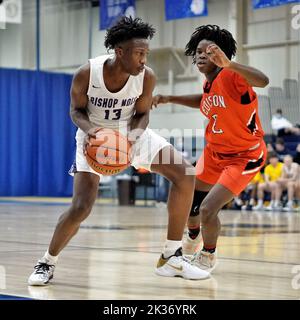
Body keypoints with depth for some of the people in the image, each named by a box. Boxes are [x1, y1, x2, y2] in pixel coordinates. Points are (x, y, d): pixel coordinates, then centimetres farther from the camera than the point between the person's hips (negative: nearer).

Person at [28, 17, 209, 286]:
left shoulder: (146, 76, -21)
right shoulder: (87, 73, -27)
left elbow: (142, 115, -7)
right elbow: (77, 110, -10)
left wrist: (132, 136, -29)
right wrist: (89, 129, -32)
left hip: (132, 133, 3)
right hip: (95, 137, -3)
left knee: (185, 175, -12)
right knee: (81, 207, -18)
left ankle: (171, 258, -1)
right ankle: (47, 263, 10)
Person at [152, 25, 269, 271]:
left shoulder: (230, 76, -26)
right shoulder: (209, 83, -2)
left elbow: (263, 81, -47)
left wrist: (228, 64, -60)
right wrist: (170, 99, 13)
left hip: (245, 156, -8)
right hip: (215, 152, 8)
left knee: (207, 210, -18)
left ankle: (208, 257, 11)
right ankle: (193, 239, 47)